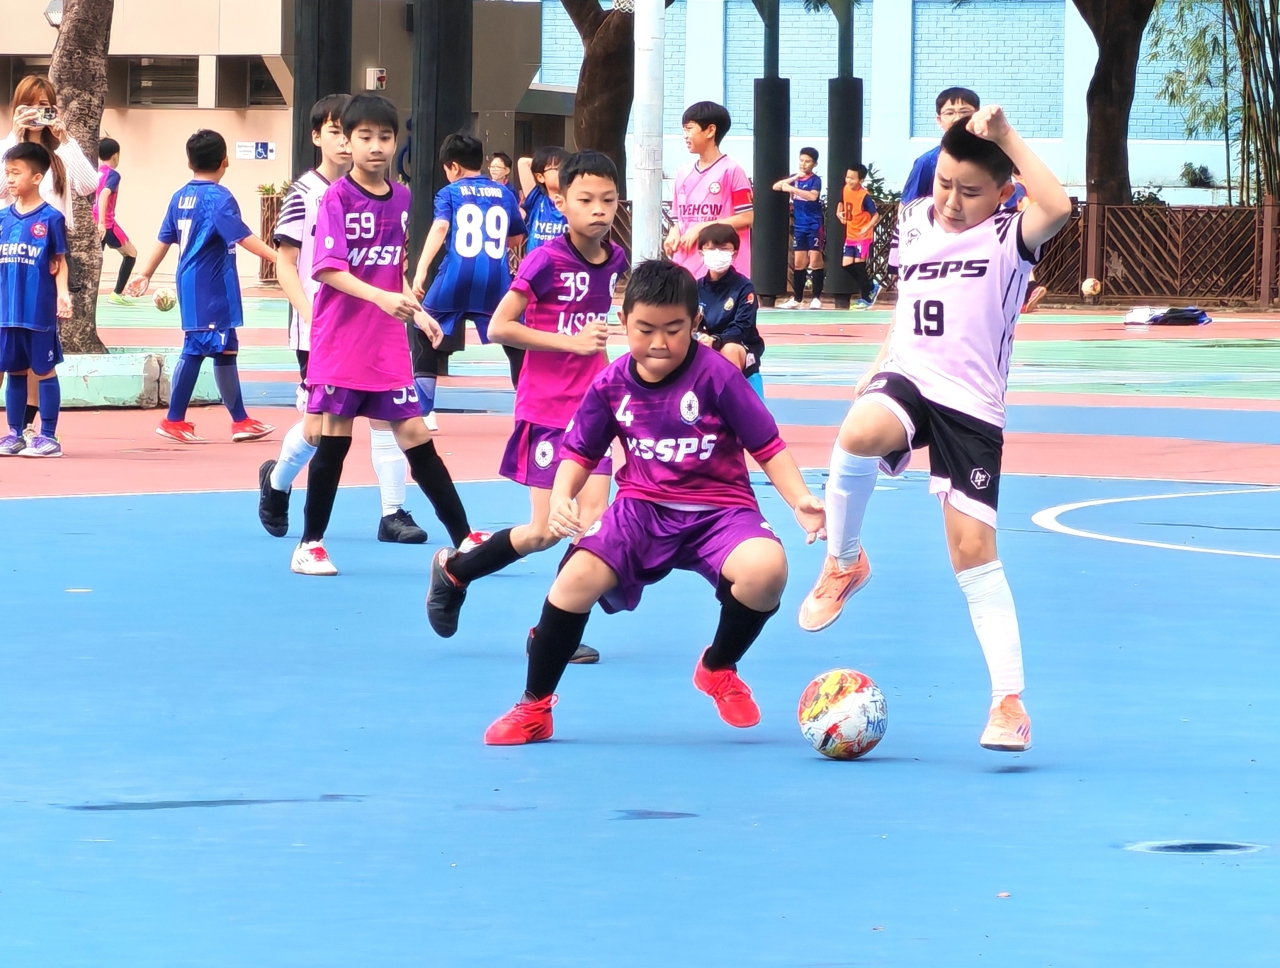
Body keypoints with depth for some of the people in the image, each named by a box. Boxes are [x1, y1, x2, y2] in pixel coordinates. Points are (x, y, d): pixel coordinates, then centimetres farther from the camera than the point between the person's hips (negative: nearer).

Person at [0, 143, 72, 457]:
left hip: (39, 311, -5)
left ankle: (48, 437, 6)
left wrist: (62, 294, -16)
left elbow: (59, 263, -3)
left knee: (44, 371, 1)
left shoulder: (51, 218, -6)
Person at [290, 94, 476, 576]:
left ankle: (463, 539, 4)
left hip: (388, 344, 4)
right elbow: (327, 268, -19)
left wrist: (416, 311, 8)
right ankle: (310, 544, 11)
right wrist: (380, 297, -30)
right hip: (340, 339, -4)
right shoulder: (337, 198, -10)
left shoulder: (401, 198, 8)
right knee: (334, 439, -1)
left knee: (415, 435, 3)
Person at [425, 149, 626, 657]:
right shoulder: (546, 260, -16)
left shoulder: (614, 260, 2)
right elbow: (498, 328, -17)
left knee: (593, 518, -8)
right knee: (546, 532, -2)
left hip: (590, 410, 5)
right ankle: (453, 569, 22)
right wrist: (570, 342, -22)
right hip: (546, 410, -5)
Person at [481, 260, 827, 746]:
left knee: (766, 568, -32)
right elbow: (580, 451, 9)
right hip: (644, 507, 2)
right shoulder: (612, 383, -2)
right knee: (577, 577, -21)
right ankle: (533, 708, 0)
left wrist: (800, 500, -21)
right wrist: (562, 496, -11)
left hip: (719, 508, -2)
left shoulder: (716, 375, -12)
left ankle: (718, 669, 1)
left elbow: (768, 446, -7)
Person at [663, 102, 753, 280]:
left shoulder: (731, 171, -5)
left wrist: (701, 228, -13)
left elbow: (747, 218, -9)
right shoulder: (683, 173, 14)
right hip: (685, 268, 6)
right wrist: (673, 235, -2)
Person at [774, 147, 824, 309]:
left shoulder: (815, 180, -9)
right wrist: (794, 178, -13)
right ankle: (797, 299, 14)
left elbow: (813, 196, -28)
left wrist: (791, 188, -29)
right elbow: (776, 187, -2)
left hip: (815, 226, -6)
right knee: (798, 262, 8)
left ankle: (817, 298, 1)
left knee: (815, 261, -5)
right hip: (800, 226, 6)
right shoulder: (794, 178, 8)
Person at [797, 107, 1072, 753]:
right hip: (907, 379, 3)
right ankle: (843, 563, -9)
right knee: (858, 434, -34)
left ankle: (1009, 703, 0)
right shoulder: (912, 223, 11)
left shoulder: (1007, 238, -4)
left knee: (973, 550, -6)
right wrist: (874, 371, 22)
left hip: (972, 404, -3)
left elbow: (1058, 208, -28)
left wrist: (1005, 136, -24)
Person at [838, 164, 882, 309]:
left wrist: (868, 228, -36)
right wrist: (839, 213, 3)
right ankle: (871, 286, 25)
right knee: (847, 265, 5)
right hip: (850, 235, 8)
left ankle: (866, 299, 7)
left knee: (859, 265, -6)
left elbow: (876, 215, -21)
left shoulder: (865, 196, -21)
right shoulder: (846, 189, 1)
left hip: (863, 236, -8)